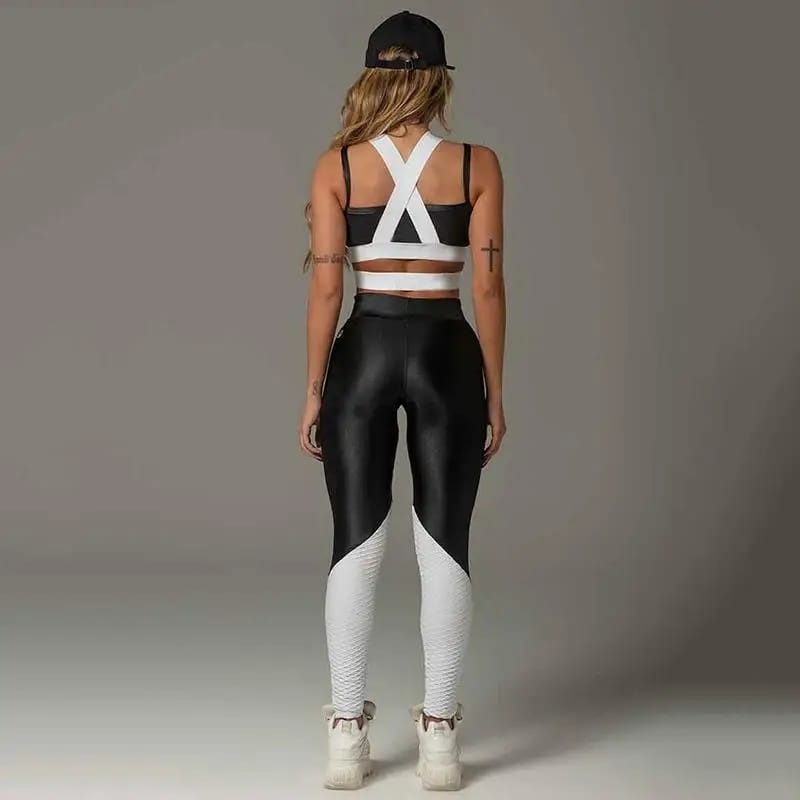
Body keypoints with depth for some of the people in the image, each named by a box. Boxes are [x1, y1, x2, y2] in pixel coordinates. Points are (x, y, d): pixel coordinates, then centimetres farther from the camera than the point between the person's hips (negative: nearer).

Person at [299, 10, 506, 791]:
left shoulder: (337, 164, -2)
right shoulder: (476, 163, -2)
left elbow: (326, 287, -4)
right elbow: (488, 287, -4)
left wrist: (313, 391, 3)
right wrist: (495, 391, 4)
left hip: (365, 352, 1)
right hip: (446, 355, 0)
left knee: (356, 546, 6)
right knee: (444, 548, 5)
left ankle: (347, 735, 8)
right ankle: (439, 736, 8)